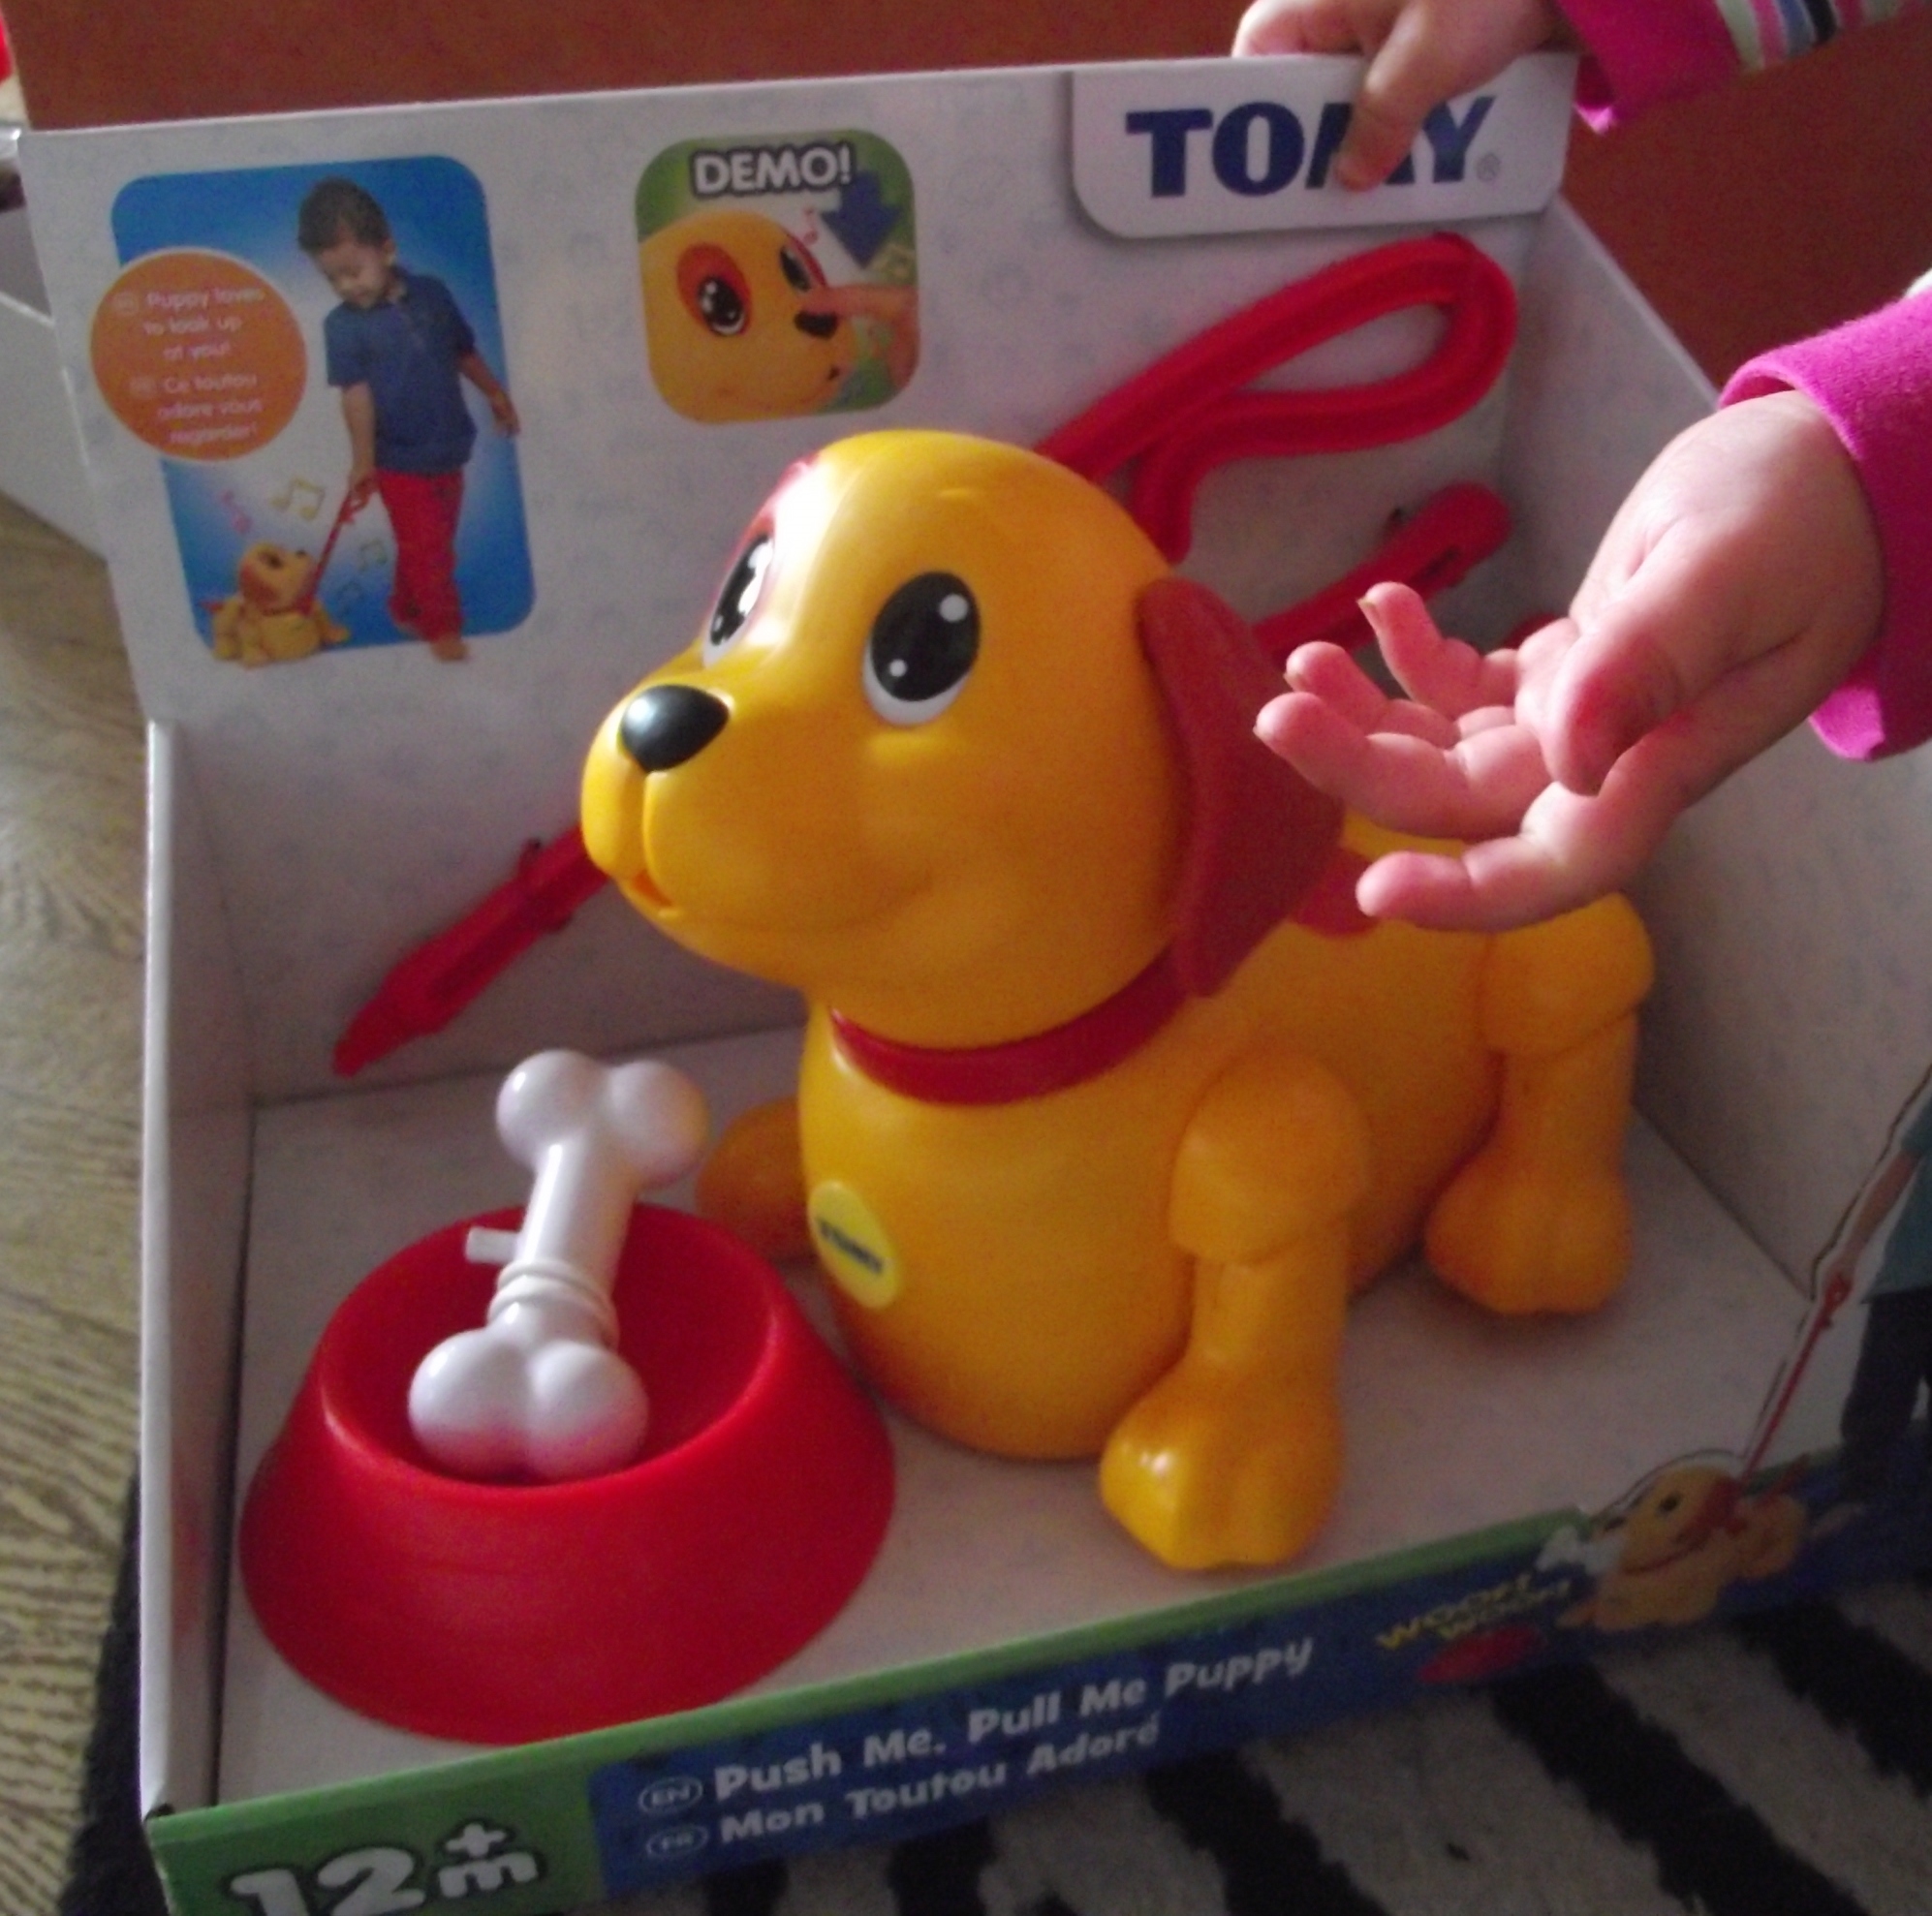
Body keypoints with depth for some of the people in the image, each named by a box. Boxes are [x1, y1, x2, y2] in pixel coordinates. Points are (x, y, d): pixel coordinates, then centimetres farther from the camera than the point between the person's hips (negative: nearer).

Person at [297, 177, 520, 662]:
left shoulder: (431, 294, -1)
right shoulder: (343, 326, -12)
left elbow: (464, 351, 13)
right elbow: (356, 395, -16)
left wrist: (495, 395, 22)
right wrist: (363, 459, -17)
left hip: (448, 451, 5)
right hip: (400, 460, -5)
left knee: (435, 544, 16)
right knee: (425, 547, -1)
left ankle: (407, 610, 34)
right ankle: (442, 625, 13)